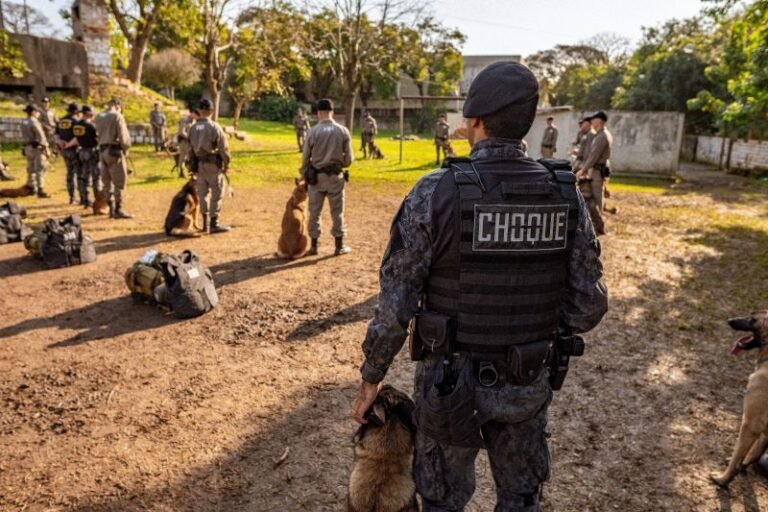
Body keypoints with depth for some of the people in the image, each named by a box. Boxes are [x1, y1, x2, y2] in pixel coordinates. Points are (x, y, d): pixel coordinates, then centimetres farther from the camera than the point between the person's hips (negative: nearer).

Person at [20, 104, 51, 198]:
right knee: (40, 169, -7)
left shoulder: (23, 122, 10)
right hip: (37, 148, -8)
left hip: (28, 147, 8)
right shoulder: (34, 122, -15)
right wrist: (46, 148, -12)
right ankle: (40, 190, -9)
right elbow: (41, 137, -17)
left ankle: (31, 187, 26)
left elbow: (24, 136, 11)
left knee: (31, 169, 17)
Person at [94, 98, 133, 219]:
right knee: (120, 181, -2)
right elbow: (123, 136, -13)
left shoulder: (98, 117, 12)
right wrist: (126, 149, 1)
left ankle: (111, 208, 17)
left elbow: (97, 135, 5)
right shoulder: (117, 116, -8)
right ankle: (118, 209, -4)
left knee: (107, 181, 12)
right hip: (114, 150, -7)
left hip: (102, 151, 7)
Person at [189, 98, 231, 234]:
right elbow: (223, 149, -12)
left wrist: (193, 164, 14)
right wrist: (226, 164, -1)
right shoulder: (215, 127, -13)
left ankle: (206, 223, 19)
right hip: (213, 164, -6)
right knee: (216, 193, 1)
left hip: (199, 164, 6)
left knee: (203, 192, 13)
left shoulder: (193, 128, 5)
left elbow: (190, 148, 7)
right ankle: (214, 223, 2)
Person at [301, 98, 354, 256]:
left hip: (316, 176, 0)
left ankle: (314, 246, 16)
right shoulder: (343, 131, -5)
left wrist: (304, 174, 14)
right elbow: (349, 159, -2)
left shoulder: (312, 131, -7)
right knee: (337, 212, 9)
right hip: (335, 176, 0)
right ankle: (339, 246, 15)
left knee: (315, 212, 10)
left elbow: (305, 158, -2)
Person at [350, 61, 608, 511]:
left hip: (452, 378, -3)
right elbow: (589, 305, -5)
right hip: (528, 382, 3)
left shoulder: (436, 193, -20)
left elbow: (395, 303, -17)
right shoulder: (566, 195, -8)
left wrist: (371, 378, -2)